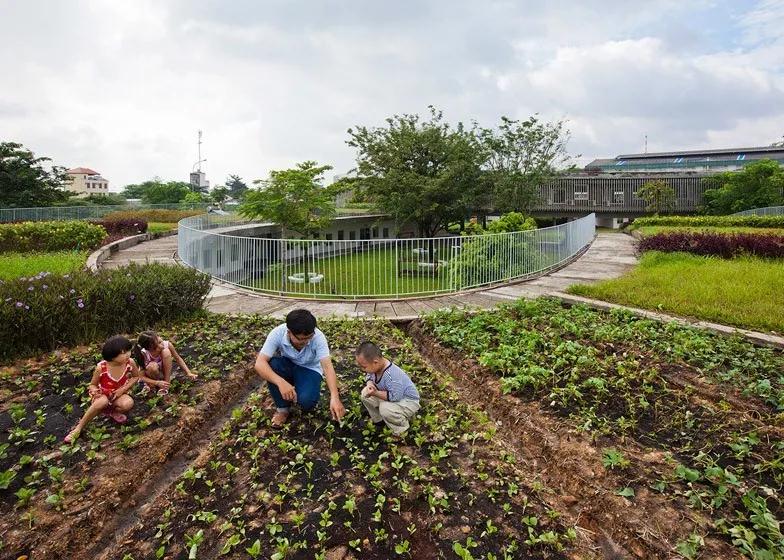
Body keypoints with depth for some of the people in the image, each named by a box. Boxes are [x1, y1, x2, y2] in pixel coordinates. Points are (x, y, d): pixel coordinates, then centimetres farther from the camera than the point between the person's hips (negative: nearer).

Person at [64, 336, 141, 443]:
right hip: (103, 395, -1)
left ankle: (111, 412, 0)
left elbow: (136, 376, -1)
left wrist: (123, 389, -14)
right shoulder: (101, 367, -24)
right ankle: (78, 428, -19)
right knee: (103, 401, -38)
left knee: (128, 403, -33)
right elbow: (92, 385, -8)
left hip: (118, 395, 1)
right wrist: (94, 390, -32)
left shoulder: (130, 362, -21)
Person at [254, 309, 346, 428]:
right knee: (271, 364, -32)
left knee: (306, 400, -31)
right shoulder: (277, 333, -28)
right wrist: (281, 382, -49)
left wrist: (334, 397, -49)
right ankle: (282, 408, -10)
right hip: (287, 366, 2)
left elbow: (327, 366, -36)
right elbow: (260, 363, -34)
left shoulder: (318, 337, -30)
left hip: (310, 369, -2)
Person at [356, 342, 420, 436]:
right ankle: (378, 420, 19)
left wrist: (375, 393, -34)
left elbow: (395, 397, -36)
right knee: (365, 394, -2)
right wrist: (370, 384, -17)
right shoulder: (375, 367, -15)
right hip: (390, 395, 8)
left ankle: (401, 430, -6)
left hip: (408, 402, -8)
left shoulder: (392, 375, -40)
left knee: (385, 408, -36)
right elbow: (369, 376, 6)